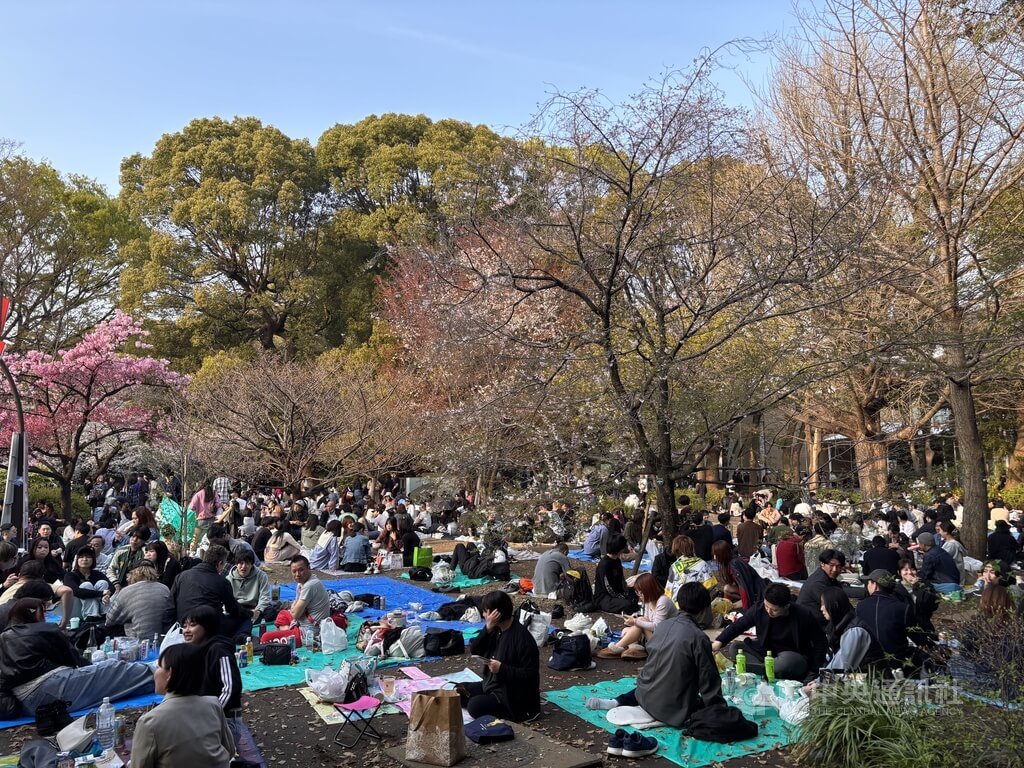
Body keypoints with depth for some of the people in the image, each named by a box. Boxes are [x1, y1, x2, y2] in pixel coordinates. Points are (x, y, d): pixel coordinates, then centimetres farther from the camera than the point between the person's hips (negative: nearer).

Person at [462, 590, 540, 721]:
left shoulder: (523, 638, -23)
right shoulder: (496, 630, 0)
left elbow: (530, 674, -23)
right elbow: (474, 650, -6)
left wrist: (501, 668, -28)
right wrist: (488, 628, -19)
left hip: (515, 695, -8)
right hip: (491, 684, 8)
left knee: (475, 707, -24)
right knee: (459, 690, 6)